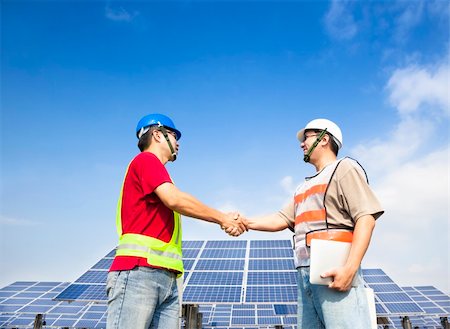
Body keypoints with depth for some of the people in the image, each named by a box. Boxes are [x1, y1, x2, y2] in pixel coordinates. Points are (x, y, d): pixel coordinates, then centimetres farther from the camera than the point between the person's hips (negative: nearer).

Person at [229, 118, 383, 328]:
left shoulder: (343, 168, 5)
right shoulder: (305, 186, 28)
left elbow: (366, 218, -8)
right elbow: (282, 219, 17)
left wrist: (350, 268, -20)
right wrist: (246, 222, 2)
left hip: (334, 271, -7)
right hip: (306, 274, 7)